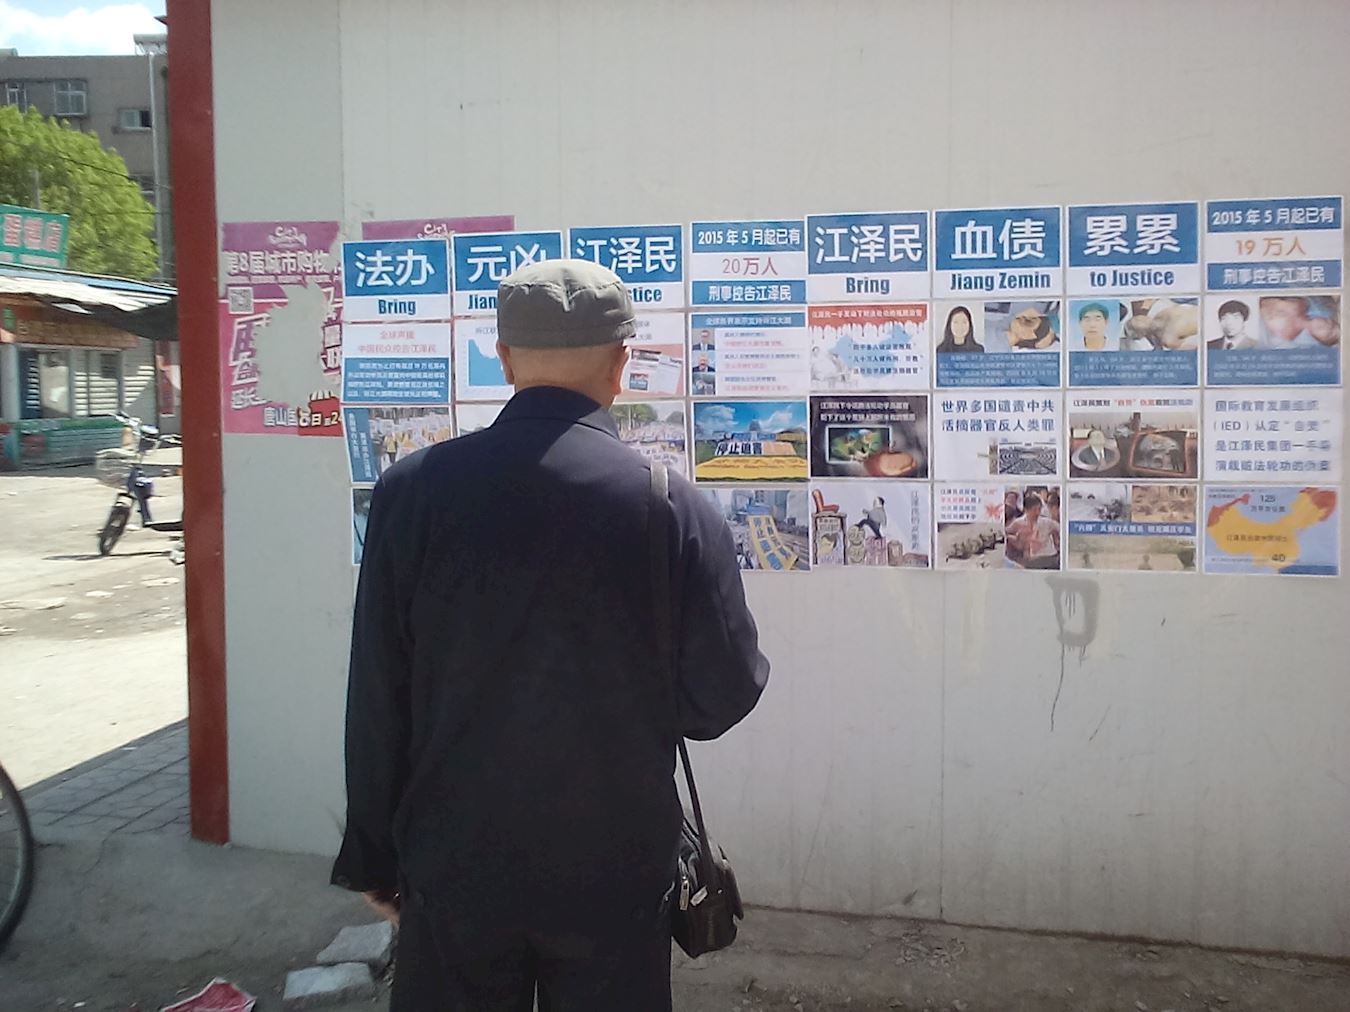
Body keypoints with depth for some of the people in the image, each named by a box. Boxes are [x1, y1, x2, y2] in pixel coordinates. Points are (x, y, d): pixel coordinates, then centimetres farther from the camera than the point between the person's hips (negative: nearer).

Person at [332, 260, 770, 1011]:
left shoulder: (414, 489, -10)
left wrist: (375, 855, 8)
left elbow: (377, 697, -4)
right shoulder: (677, 507, -14)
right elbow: (724, 697, -7)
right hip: (615, 874, 0)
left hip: (454, 864, 1)